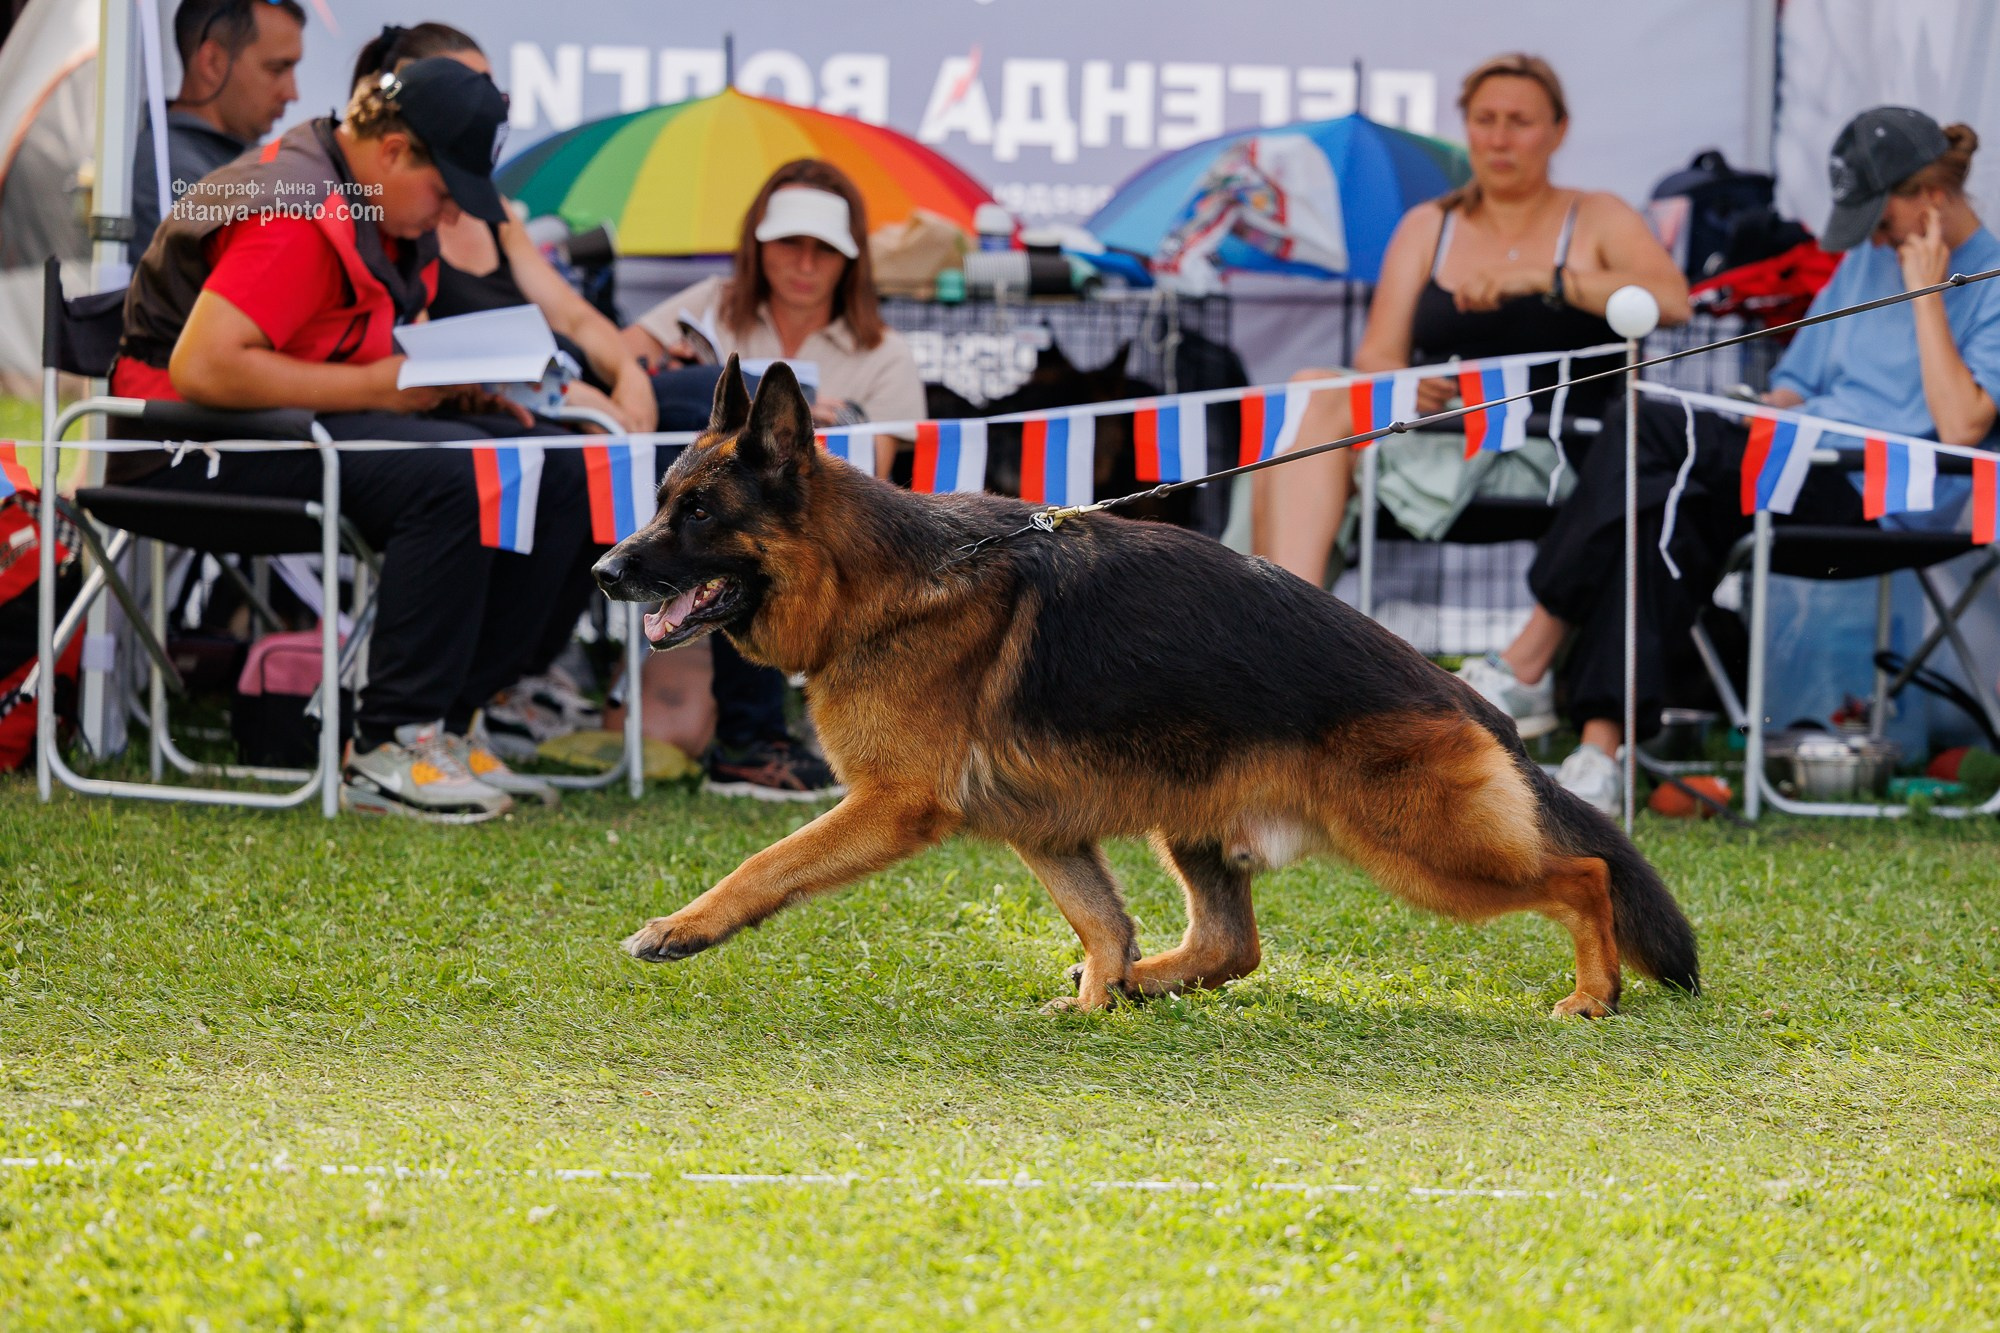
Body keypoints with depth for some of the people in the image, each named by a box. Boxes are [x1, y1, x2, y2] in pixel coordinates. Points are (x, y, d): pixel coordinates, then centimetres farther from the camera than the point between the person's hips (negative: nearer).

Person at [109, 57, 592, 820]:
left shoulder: (390, 214, 12)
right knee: (449, 473, -31)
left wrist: (457, 382, 2)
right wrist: (372, 386, -23)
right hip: (202, 450, -10)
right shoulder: (293, 213, -20)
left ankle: (439, 725, -3)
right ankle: (386, 752, -26)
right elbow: (202, 367, -28)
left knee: (554, 471, -3)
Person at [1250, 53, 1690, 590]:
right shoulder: (1427, 227, 22)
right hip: (1432, 439, 4)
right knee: (1312, 397, -28)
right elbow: (1376, 354, 11)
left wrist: (1541, 278, -17)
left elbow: (1672, 300, -7)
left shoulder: (1596, 219, 13)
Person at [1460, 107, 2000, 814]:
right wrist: (1763, 437, 7)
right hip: (1806, 480, 8)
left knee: (1644, 427, -24)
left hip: (1881, 497, -7)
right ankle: (1602, 749, -35)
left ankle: (1529, 666, -19)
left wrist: (1927, 294, -10)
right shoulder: (1866, 261, 25)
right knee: (1669, 512, -27)